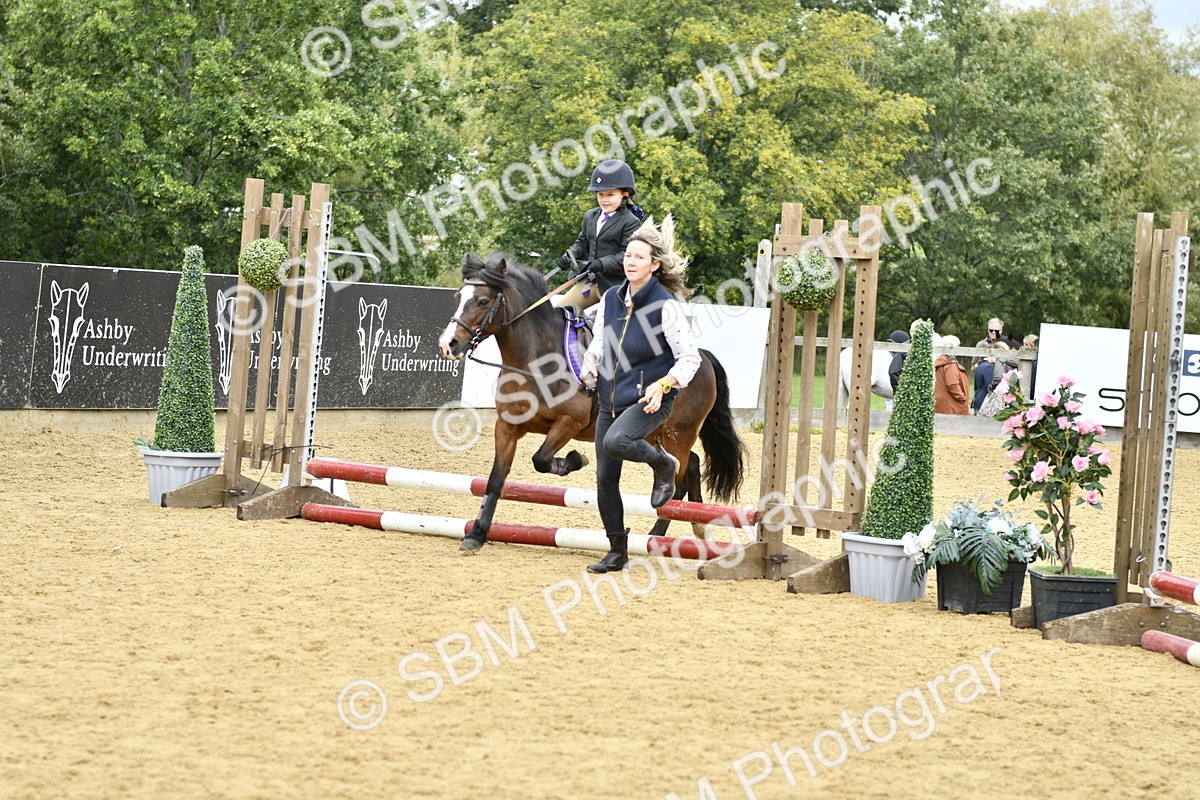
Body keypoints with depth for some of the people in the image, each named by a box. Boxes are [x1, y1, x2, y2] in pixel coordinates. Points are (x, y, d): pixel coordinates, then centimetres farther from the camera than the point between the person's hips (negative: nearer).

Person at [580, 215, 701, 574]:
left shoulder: (666, 306, -15)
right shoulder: (611, 298, 3)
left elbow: (690, 357, -13)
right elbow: (599, 342, 17)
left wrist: (663, 385, -27)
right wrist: (590, 362, -5)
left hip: (649, 400, -6)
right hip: (611, 399, 6)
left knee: (615, 442, -33)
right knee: (605, 478, 5)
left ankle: (663, 463, -1)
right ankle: (617, 553, 19)